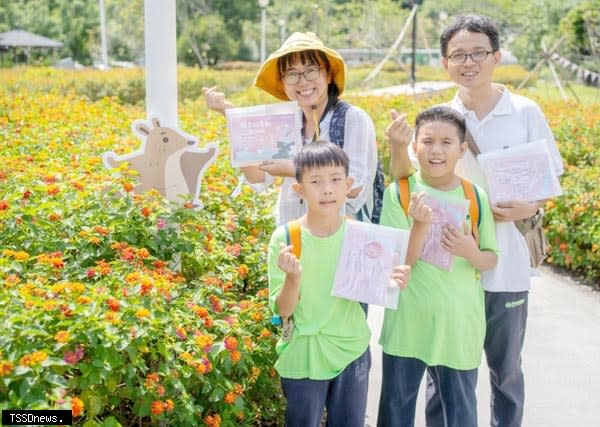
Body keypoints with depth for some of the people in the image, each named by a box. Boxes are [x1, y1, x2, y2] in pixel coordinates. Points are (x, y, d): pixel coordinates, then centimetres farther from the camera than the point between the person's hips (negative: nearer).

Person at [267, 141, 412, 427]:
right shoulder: (285, 237, -14)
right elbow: (283, 310, -13)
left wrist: (387, 283, -17)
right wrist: (293, 276, -31)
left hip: (352, 350, 2)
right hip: (304, 356, -2)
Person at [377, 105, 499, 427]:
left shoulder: (475, 197, -4)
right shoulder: (399, 193, -9)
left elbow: (491, 259, 3)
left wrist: (470, 252, -17)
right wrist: (419, 224, -28)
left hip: (459, 322, 1)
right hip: (408, 321, -1)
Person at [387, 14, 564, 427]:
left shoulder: (526, 113, -5)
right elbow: (408, 181, -5)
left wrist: (530, 208, -18)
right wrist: (398, 147, -25)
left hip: (506, 265, -1)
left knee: (506, 371, 15)